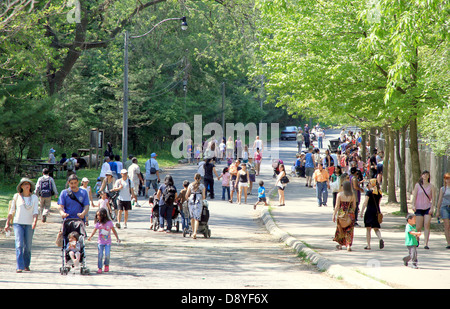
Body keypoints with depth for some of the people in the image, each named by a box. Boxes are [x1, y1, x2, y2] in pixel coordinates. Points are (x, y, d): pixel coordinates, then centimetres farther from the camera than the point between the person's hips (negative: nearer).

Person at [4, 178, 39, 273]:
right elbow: (11, 211, 9)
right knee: (19, 244, -13)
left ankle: (26, 265, 23)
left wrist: (35, 221, -20)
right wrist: (7, 223, 6)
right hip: (18, 223, -1)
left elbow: (36, 211, -2)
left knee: (28, 246, 4)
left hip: (29, 224, 1)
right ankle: (19, 267, -17)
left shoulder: (34, 197, 5)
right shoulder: (17, 196, 4)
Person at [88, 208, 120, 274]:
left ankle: (107, 265, 16)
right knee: (100, 255, -4)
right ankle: (100, 268, 7)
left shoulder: (109, 223, -3)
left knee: (107, 255, -10)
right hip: (100, 242, 1)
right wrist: (90, 237, -28)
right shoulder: (98, 224, -3)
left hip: (108, 242, -1)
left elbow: (114, 231, 6)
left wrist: (117, 238, 4)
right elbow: (94, 231, -12)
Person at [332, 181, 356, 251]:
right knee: (349, 230, 7)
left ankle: (340, 244, 28)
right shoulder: (352, 195, -2)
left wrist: (334, 215, -5)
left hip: (341, 213, -1)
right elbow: (354, 206, 3)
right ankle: (349, 245, -3)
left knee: (340, 230, 17)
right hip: (350, 214, 1)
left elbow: (337, 206, -11)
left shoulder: (339, 194, -9)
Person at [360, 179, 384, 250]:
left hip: (369, 211, -5)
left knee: (368, 229, 4)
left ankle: (368, 245, 3)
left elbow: (365, 203, -12)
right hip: (377, 211, 5)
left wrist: (362, 212, -10)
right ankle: (380, 239, -18)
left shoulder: (369, 192, -9)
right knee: (376, 228, 11)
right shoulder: (379, 193, 7)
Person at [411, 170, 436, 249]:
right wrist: (413, 205, -13)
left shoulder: (431, 186, 3)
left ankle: (426, 244, -13)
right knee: (418, 227, 0)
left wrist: (432, 208, -9)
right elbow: (414, 196, 0)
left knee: (427, 226, -11)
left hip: (428, 208, 0)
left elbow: (433, 198, 1)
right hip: (419, 208, 0)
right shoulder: (417, 185, 4)